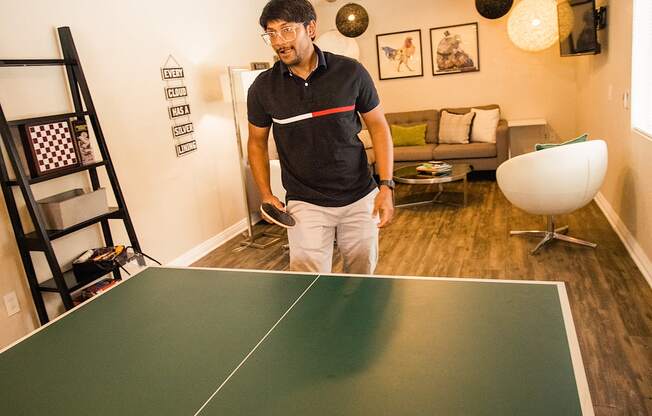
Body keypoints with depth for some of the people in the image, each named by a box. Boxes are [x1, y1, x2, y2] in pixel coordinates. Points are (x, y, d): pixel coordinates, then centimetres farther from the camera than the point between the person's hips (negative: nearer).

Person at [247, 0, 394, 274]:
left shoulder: (351, 72, -8)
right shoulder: (263, 88, -6)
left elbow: (378, 126, 1)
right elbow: (257, 142, 8)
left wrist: (386, 186, -6)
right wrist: (266, 195, -2)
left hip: (360, 198, 1)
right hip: (305, 204, 0)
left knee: (363, 275, 15)